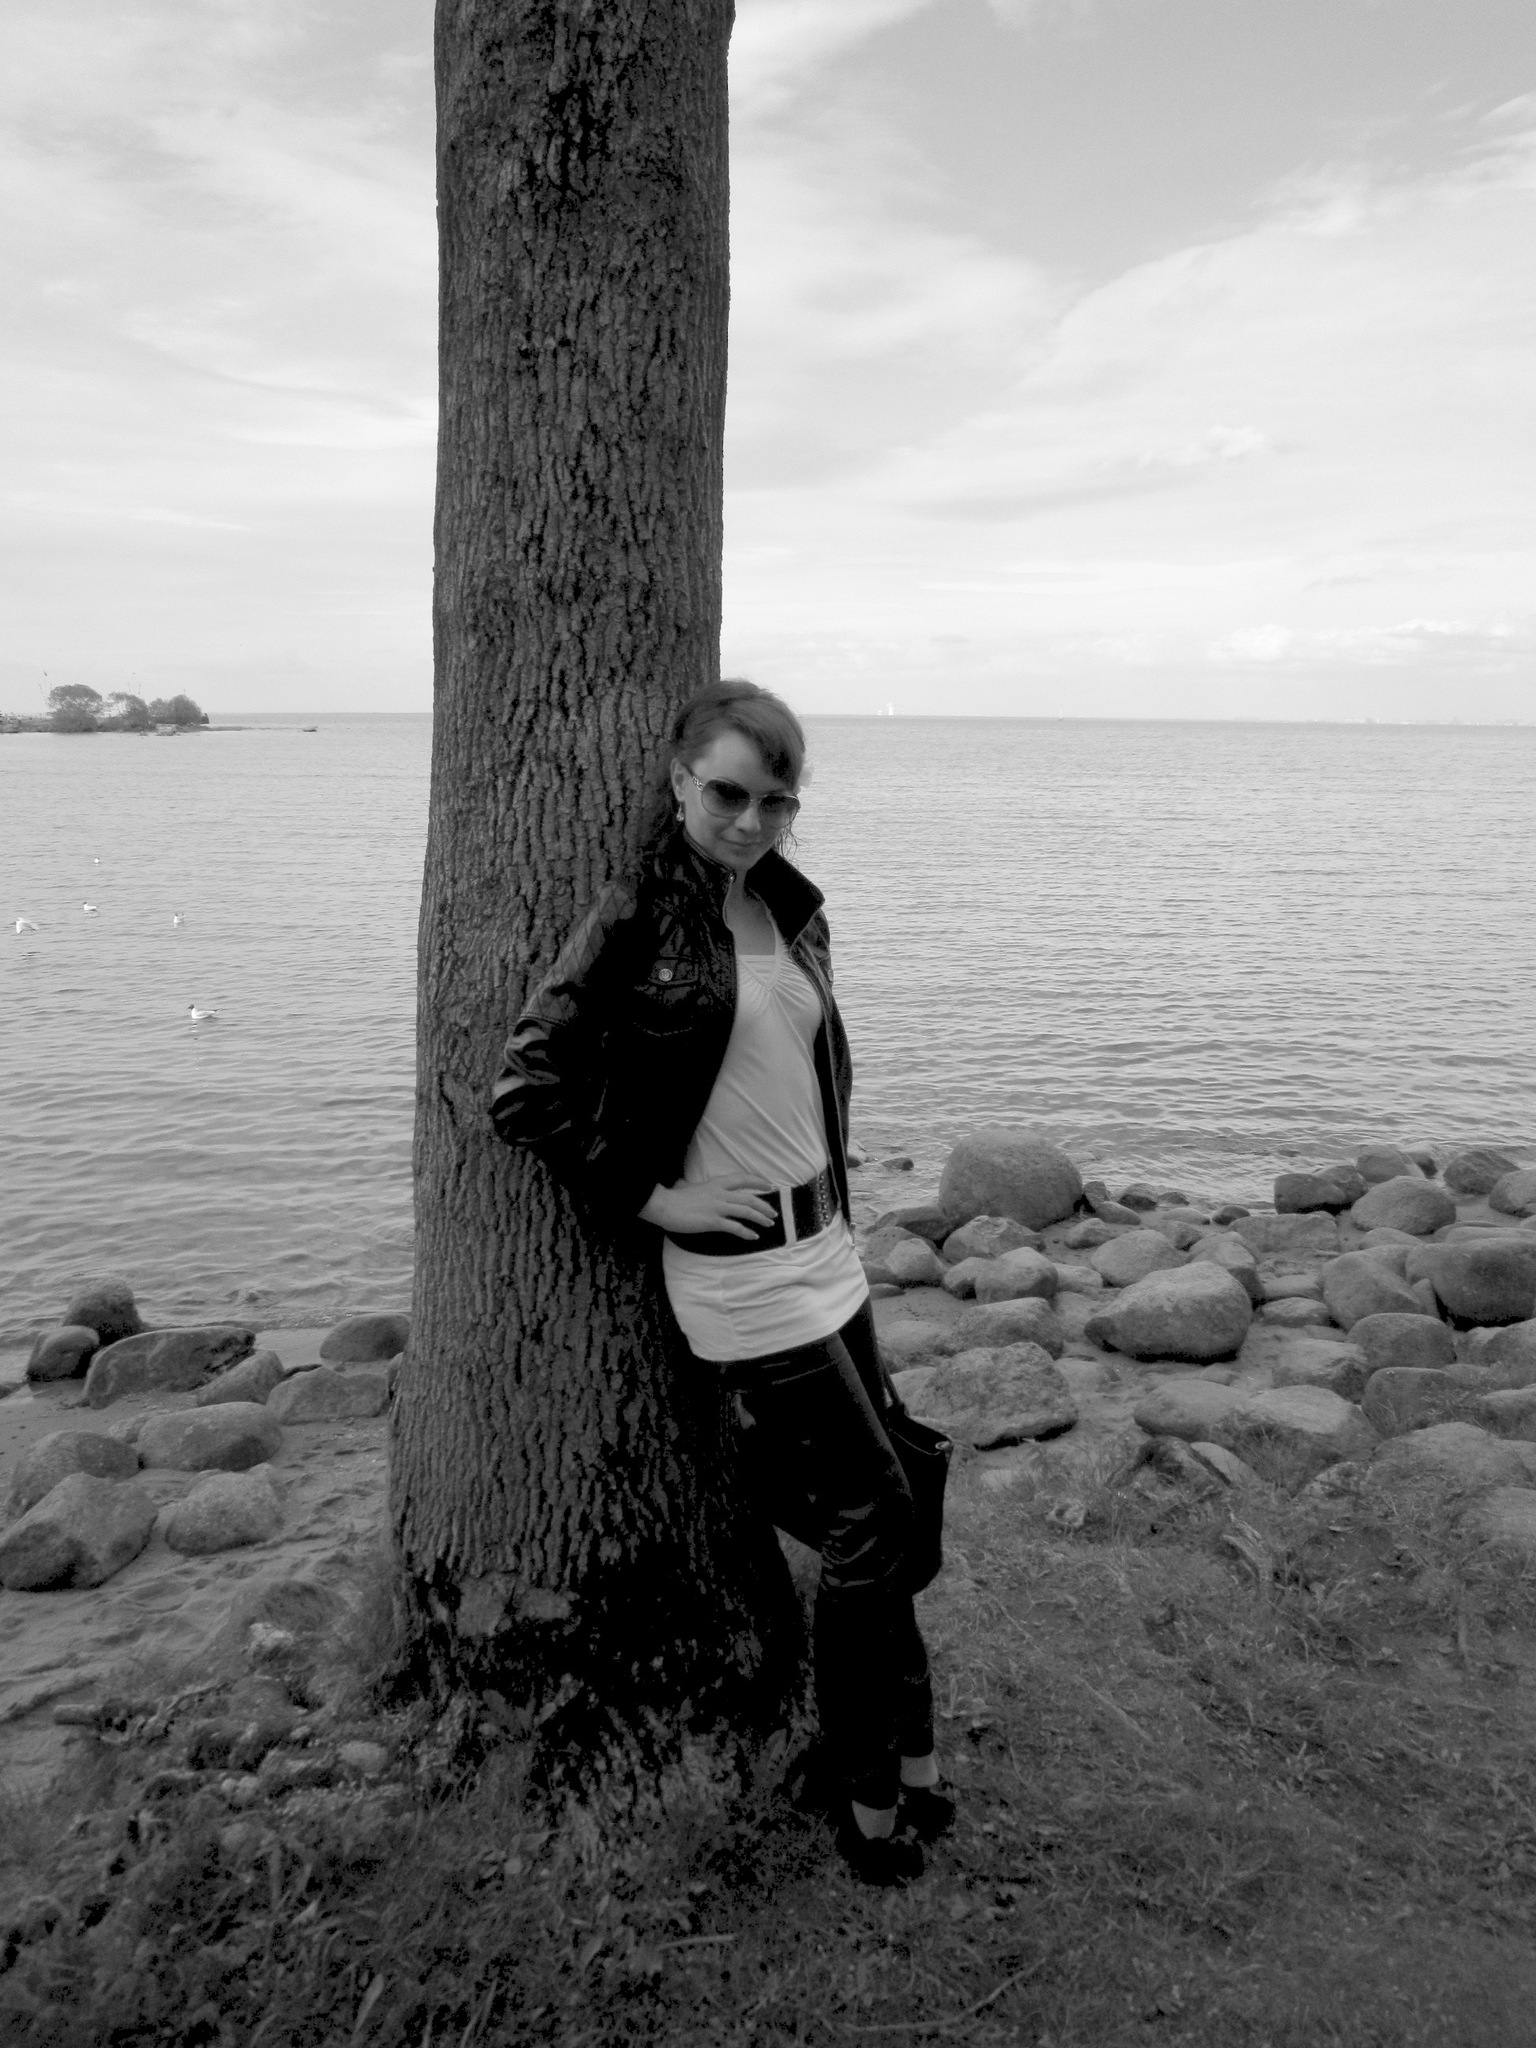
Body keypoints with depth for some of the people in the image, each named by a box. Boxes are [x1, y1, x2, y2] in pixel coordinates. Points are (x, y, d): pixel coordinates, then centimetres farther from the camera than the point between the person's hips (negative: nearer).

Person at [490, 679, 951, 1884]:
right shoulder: (638, 918, -15)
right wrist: (651, 1198, -14)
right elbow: (527, 1093, -16)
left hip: (827, 1245, 7)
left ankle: (900, 1762, 36)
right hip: (741, 1268, -7)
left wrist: (831, 1193, 14)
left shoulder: (791, 910, 7)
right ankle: (874, 1799, 23)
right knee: (873, 1518, 2)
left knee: (865, 1511, 15)